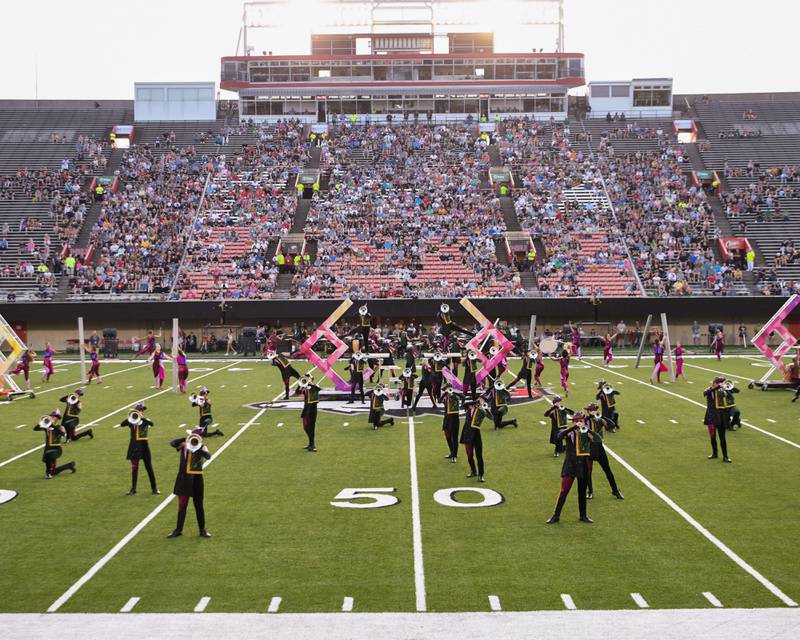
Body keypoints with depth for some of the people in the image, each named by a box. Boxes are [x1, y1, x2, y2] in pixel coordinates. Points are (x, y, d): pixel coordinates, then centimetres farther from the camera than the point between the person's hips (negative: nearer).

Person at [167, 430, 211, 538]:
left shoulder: (202, 447, -1)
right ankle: (178, 530, 15)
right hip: (184, 478, 0)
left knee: (199, 505, 7)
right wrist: (186, 439, -26)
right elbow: (172, 443, -19)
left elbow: (208, 456, -22)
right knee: (182, 505, 6)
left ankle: (202, 530, 16)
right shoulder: (184, 445, -1)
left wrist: (198, 446, -29)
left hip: (197, 478, 0)